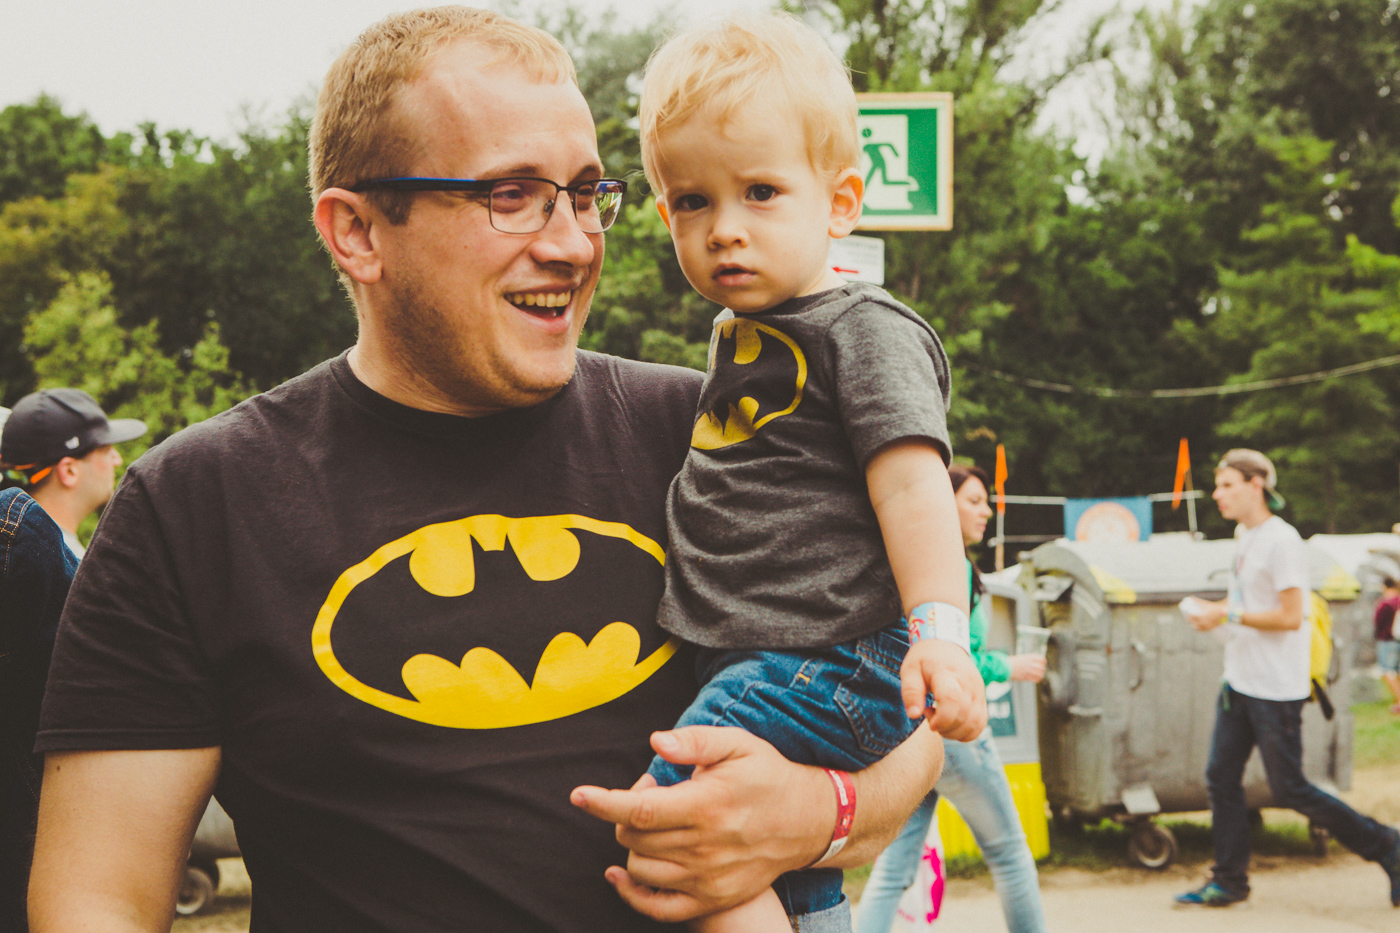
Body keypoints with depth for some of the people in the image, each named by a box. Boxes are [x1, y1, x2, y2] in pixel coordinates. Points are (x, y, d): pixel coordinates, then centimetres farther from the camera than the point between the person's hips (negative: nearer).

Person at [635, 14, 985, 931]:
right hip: (760, 665, 10)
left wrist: (939, 627, -32)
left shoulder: (866, 331, -11)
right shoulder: (742, 336, 16)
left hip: (828, 665, -10)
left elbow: (910, 482, -22)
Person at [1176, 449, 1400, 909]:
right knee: (1221, 778, 6)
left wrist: (1227, 616, -19)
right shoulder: (1243, 535, 11)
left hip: (1276, 690, -9)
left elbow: (1290, 616, -20)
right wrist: (1214, 609, 5)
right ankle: (1229, 881, 15)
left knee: (1289, 789, -2)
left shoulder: (1282, 541, -17)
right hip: (1239, 681, 9)